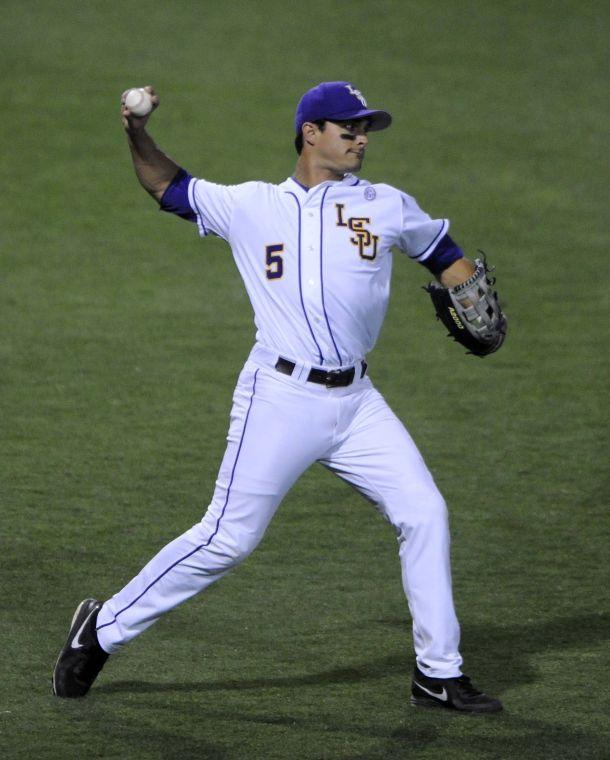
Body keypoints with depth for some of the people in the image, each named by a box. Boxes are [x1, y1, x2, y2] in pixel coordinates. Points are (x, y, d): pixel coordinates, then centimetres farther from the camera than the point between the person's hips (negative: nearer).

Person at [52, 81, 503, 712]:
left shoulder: (388, 207, 10)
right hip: (281, 398, -4)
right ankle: (103, 626, 8)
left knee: (424, 514, -3)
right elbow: (169, 188, 18)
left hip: (356, 402, 4)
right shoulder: (251, 206, 6)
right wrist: (137, 134, 2)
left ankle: (438, 674, 9)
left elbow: (444, 255, 22)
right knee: (227, 538, -6)